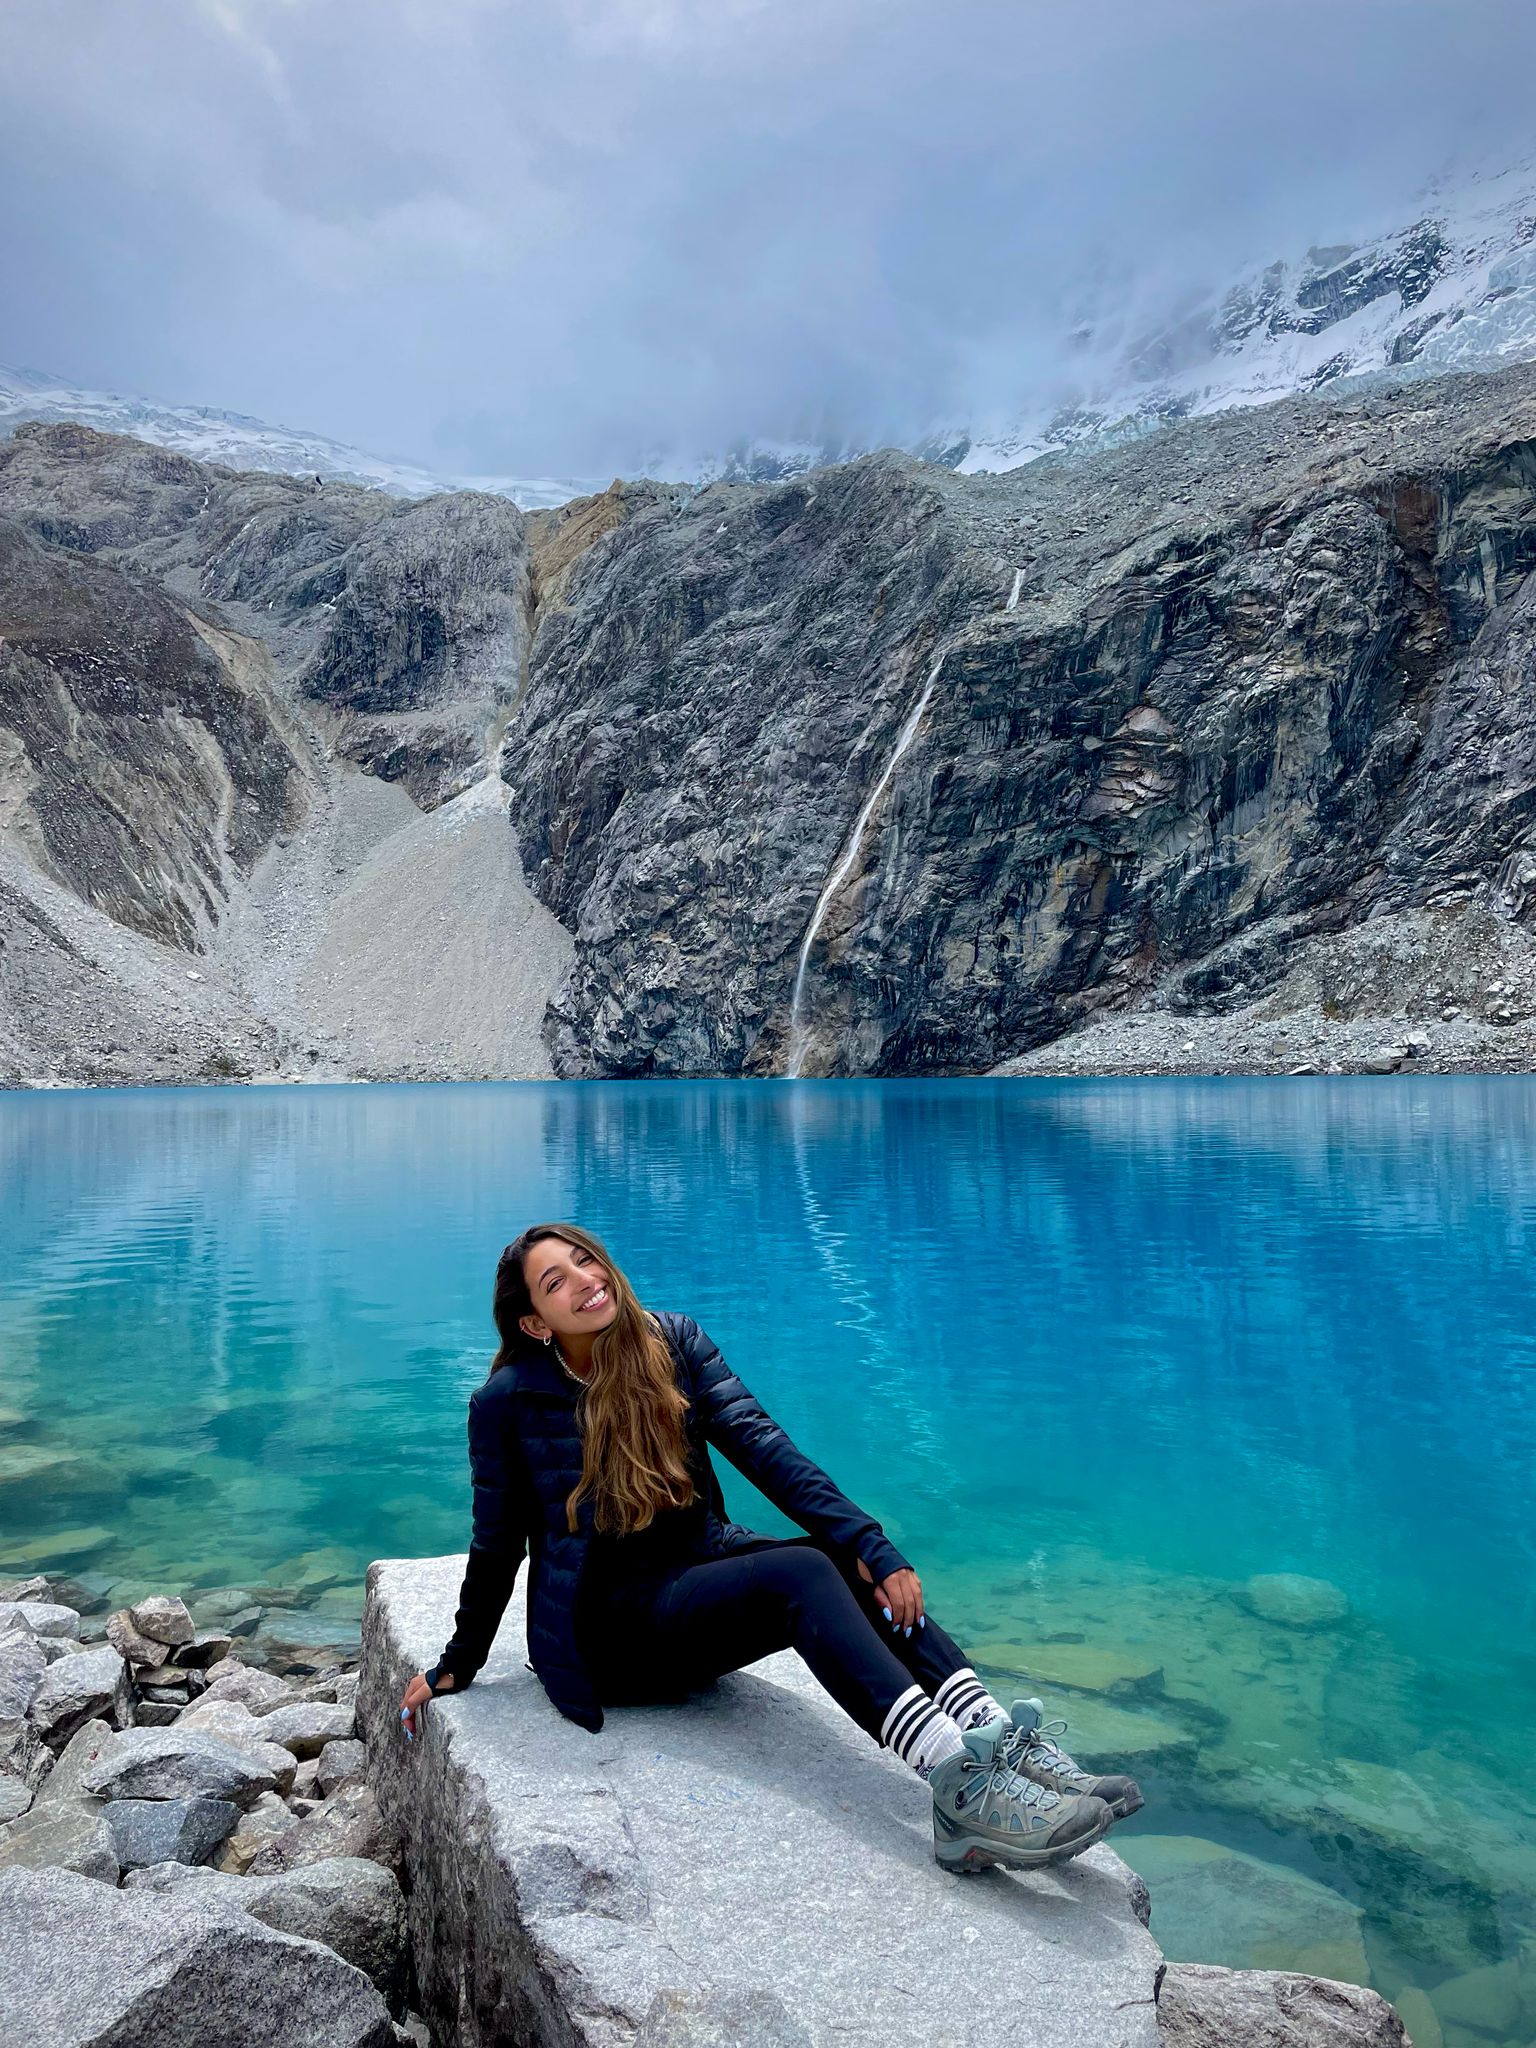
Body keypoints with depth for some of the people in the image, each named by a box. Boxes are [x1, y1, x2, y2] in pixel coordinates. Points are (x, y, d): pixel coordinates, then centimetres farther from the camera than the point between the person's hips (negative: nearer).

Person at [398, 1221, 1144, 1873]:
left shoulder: (671, 1341, -2)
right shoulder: (508, 1402, -10)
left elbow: (761, 1445, -11)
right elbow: (497, 1544, 2)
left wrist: (869, 1543, -22)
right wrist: (457, 1665, 10)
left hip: (699, 1570, 5)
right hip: (612, 1628, -4)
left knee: (852, 1562, -25)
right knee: (801, 1576, -30)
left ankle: (1003, 1744, -36)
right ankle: (958, 1781, -43)